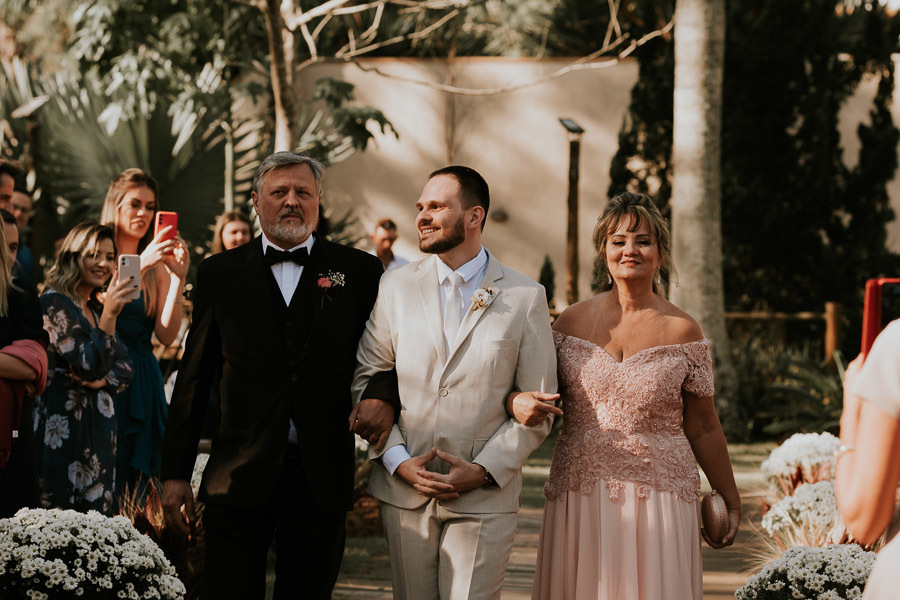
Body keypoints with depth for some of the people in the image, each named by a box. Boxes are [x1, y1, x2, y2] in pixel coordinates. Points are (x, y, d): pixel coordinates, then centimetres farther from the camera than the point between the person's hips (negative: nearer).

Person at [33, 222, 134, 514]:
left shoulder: (96, 307, 15)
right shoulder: (54, 302, -9)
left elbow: (126, 368, 12)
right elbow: (90, 365, -17)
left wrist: (102, 381, -9)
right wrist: (109, 314, -21)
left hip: (99, 423, 8)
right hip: (65, 422, -8)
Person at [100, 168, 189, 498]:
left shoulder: (158, 266, 10)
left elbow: (166, 335, 0)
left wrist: (178, 277, -9)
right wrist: (140, 265, -20)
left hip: (142, 380, 4)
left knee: (132, 489, 5)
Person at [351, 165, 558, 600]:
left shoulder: (526, 298, 0)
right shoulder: (396, 286, 7)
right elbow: (365, 377, 7)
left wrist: (484, 470, -10)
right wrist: (399, 461, -6)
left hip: (485, 495, -2)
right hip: (404, 489, 2)